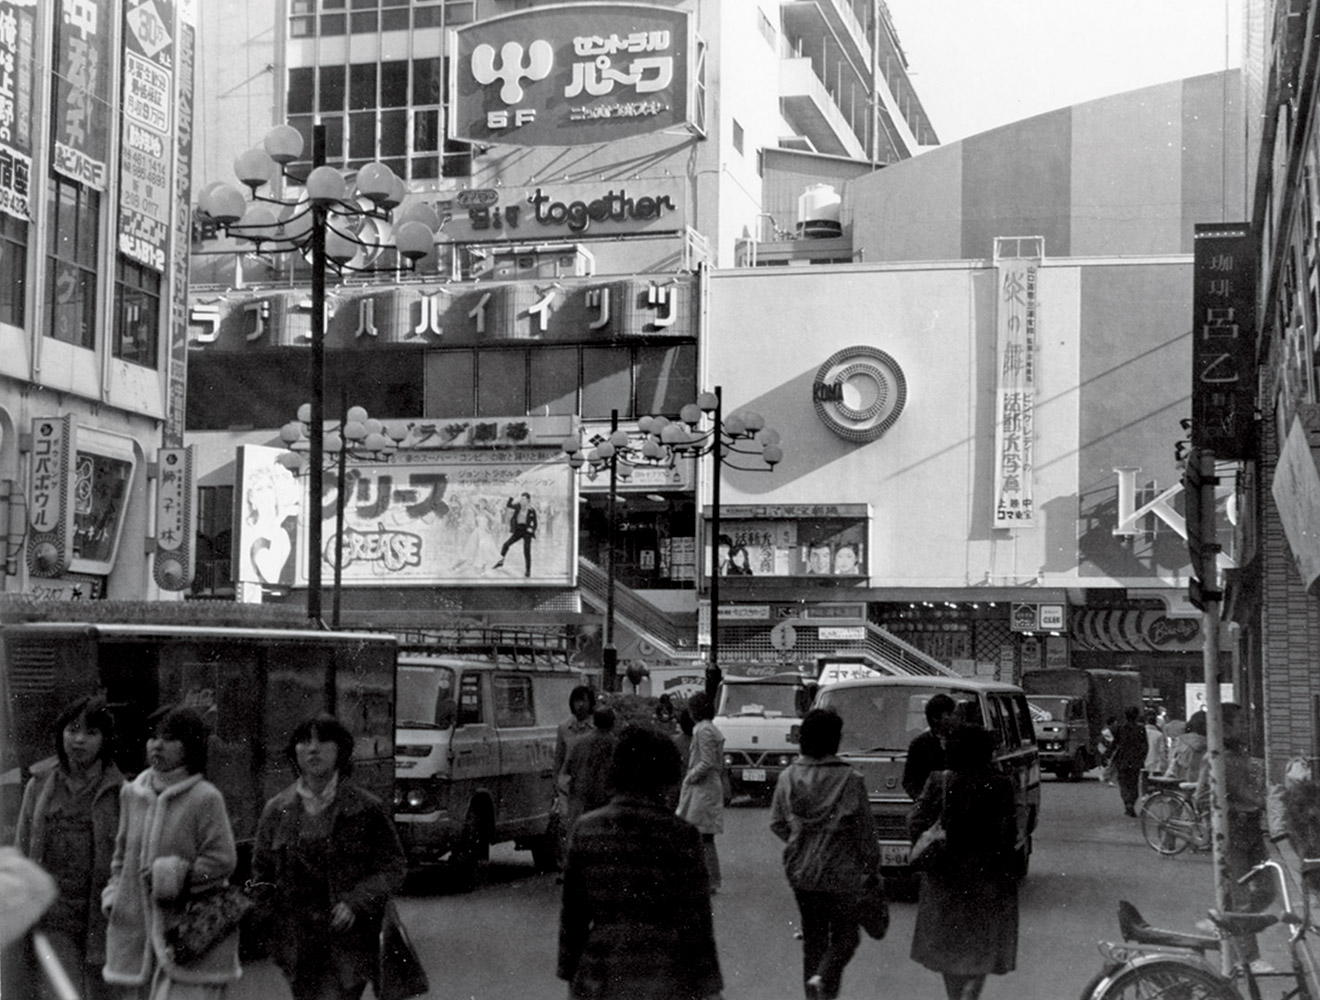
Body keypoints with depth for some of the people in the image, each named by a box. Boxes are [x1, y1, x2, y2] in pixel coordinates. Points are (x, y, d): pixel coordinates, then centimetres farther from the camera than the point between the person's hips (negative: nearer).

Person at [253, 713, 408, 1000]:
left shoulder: (367, 809, -4)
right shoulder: (277, 810, 5)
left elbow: (394, 868, -2)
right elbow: (261, 870, 15)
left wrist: (356, 903, -16)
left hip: (349, 941, -4)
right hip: (296, 941, 4)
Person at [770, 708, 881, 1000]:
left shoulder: (788, 777, -4)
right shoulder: (850, 780, -16)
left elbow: (777, 823, 6)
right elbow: (865, 831, -9)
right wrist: (873, 868, 5)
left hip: (800, 871, 4)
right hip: (841, 872, -4)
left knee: (812, 936, 18)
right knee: (845, 934, 11)